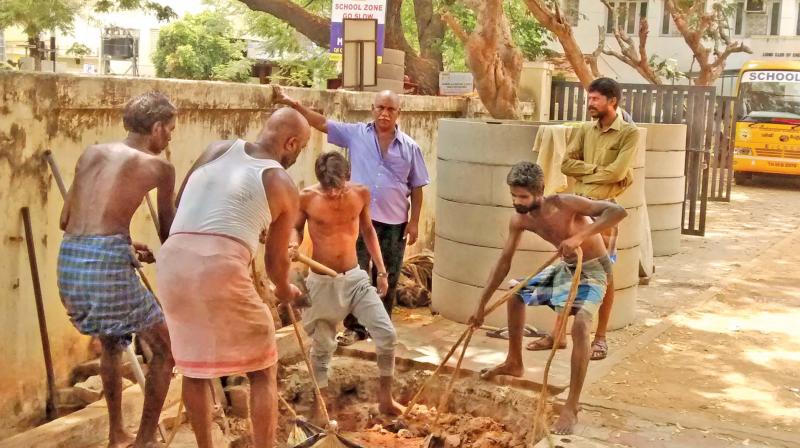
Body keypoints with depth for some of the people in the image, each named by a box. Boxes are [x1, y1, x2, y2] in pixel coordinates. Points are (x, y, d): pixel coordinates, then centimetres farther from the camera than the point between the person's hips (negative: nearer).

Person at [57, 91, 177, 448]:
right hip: (107, 263, -7)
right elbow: (168, 233, 12)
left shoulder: (91, 154, 20)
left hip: (69, 262, 7)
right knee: (165, 347, 12)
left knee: (110, 342, 30)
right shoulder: (159, 167, 4)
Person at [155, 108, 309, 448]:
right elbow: (276, 258, 16)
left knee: (193, 365, 23)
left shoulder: (219, 149, 18)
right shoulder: (283, 185, 9)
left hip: (172, 262, 5)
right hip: (220, 268, -5)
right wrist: (285, 290, 37)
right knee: (263, 370, 12)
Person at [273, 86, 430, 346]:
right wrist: (293, 104, -15)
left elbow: (416, 188, 3)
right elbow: (321, 123, -4)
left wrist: (414, 222, -1)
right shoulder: (355, 134, 0)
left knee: (387, 280, 11)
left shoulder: (409, 147, 1)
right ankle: (354, 327, 14)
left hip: (394, 223, 1)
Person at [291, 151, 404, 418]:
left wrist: (381, 270, 9)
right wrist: (293, 244, -20)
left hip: (355, 278, 2)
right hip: (322, 282, -2)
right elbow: (295, 228, 4)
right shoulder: (306, 198, -13)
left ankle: (385, 397, 11)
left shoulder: (360, 194, -5)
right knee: (323, 345, 8)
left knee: (387, 334, -7)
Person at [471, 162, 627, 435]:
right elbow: (504, 263, -2)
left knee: (580, 325, -29)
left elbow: (618, 211, -39)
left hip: (592, 270, -7)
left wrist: (580, 236, -49)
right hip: (565, 267, 8)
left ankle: (572, 407, -23)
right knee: (517, 296, 17)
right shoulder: (519, 221, -12)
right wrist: (482, 305, 0)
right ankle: (514, 363, 37)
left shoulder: (564, 204, -32)